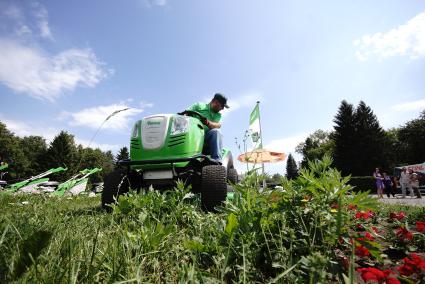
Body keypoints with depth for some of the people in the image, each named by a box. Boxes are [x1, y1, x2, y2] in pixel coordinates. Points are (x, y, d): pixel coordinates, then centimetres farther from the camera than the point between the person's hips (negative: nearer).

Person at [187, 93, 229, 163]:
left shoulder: (218, 115, 20)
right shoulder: (199, 105, 15)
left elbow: (218, 125, -3)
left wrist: (208, 123, -25)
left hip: (207, 136, 2)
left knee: (215, 132, -28)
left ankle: (217, 161, -34)